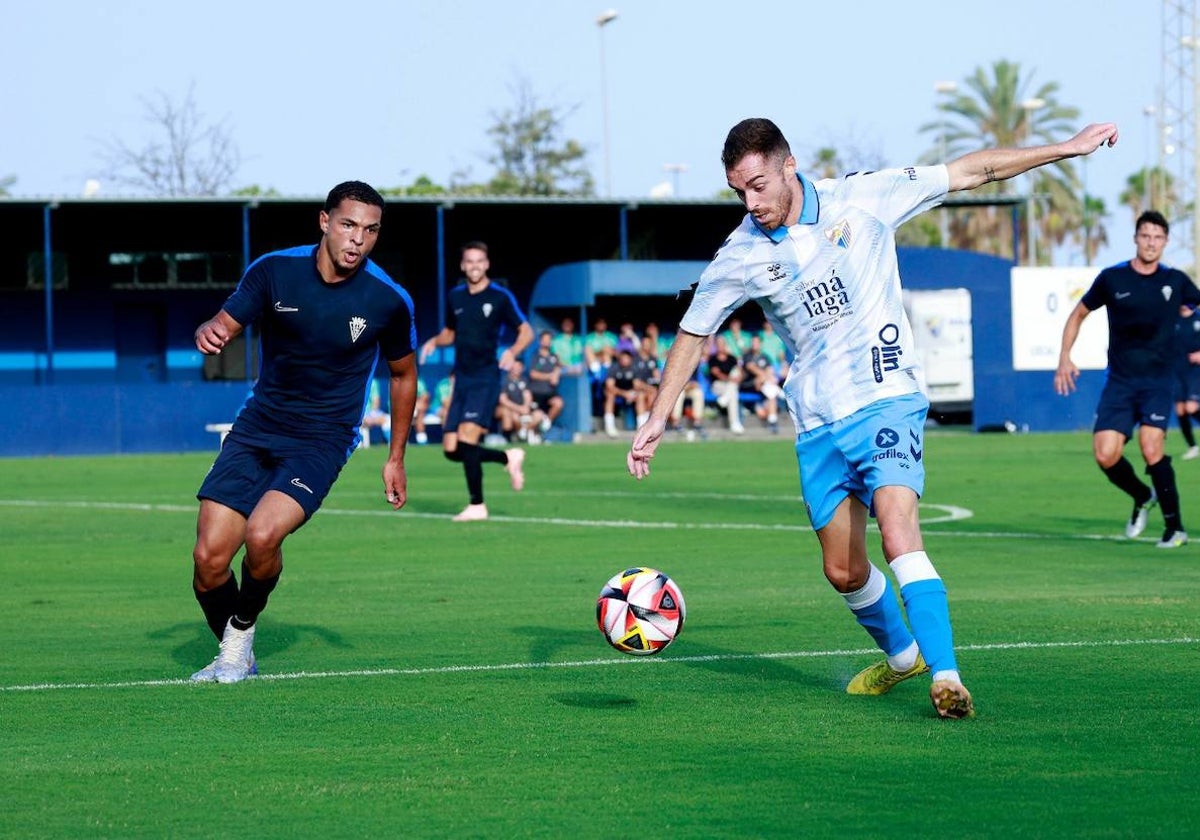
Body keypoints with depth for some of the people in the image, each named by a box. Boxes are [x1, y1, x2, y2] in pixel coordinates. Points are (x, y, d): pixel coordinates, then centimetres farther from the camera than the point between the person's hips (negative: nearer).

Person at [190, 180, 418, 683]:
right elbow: (222, 328, 1)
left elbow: (403, 374, 8)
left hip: (323, 439, -2)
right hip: (258, 426, 2)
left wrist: (396, 459, 11)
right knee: (209, 558, -8)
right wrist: (208, 334, -25)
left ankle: (242, 634, 1)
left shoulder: (389, 300, -9)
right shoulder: (274, 271, -7)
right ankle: (233, 656, 19)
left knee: (262, 535, -28)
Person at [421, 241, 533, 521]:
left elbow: (526, 331, 1)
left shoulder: (500, 296, -4)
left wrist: (512, 351, -19)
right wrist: (435, 341, 3)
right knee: (451, 450, 0)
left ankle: (477, 506, -12)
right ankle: (508, 458, 24)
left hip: (486, 379, -6)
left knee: (467, 436, -22)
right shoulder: (455, 296, 11)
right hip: (462, 380, 6)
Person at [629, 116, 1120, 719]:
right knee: (844, 572, 8)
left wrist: (1066, 148, 4)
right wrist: (657, 420, 8)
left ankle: (946, 676, -28)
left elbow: (971, 172, 2)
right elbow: (692, 335, 12)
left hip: (885, 402, -3)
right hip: (816, 426, 4)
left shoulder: (863, 199, -6)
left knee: (898, 534, -25)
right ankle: (901, 653, 35)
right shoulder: (739, 257, -1)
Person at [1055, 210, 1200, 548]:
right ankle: (1142, 498, 21)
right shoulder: (1112, 278, 1)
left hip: (1158, 381, -1)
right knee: (1105, 455, -11)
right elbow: (1078, 314, 13)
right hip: (1119, 381, 1)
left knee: (1151, 447, -21)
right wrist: (1065, 357, 3)